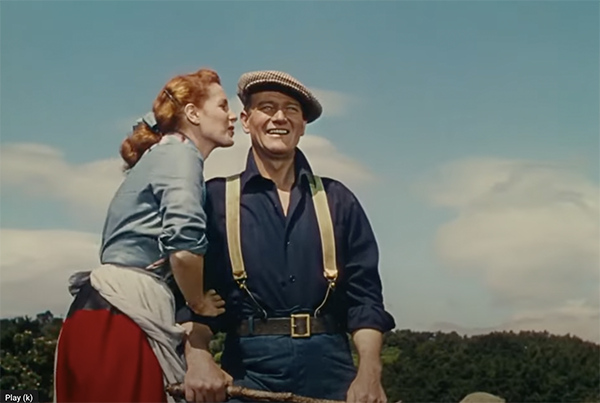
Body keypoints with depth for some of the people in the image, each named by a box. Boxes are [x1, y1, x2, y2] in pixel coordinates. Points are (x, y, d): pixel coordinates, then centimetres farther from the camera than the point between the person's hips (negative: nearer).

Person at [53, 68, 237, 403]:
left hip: (104, 313, 10)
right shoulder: (179, 152, -5)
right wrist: (199, 304, -4)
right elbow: (184, 247, -20)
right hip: (124, 317, -10)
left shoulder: (163, 155, 24)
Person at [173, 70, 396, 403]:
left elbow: (364, 294, 6)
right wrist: (199, 358, -18)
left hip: (328, 367, 2)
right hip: (249, 367, -1)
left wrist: (369, 371, -8)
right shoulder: (215, 199, 7)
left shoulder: (337, 200, 11)